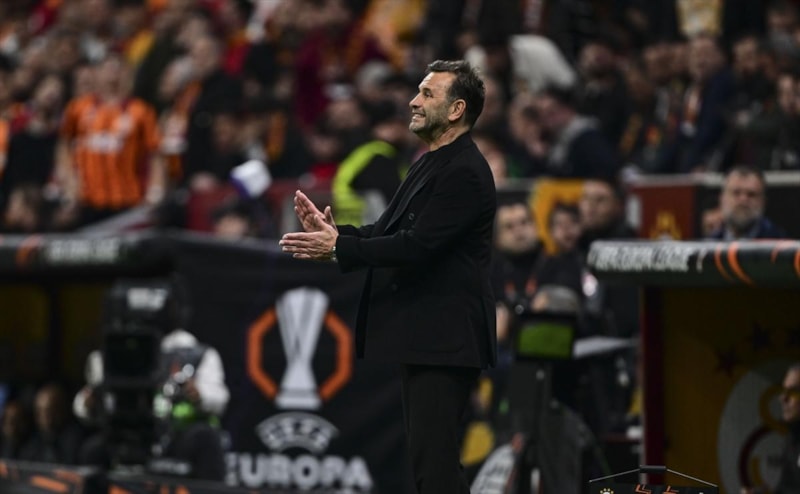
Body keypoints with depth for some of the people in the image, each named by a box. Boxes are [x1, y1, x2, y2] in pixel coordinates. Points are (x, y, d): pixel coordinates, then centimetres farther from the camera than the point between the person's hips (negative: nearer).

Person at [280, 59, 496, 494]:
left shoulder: (464, 172, -15)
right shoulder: (429, 165, 17)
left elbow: (417, 245, -22)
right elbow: (388, 231, 16)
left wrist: (338, 248, -20)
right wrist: (333, 232, 0)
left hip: (443, 339, -11)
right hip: (422, 336, 11)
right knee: (428, 458, 13)